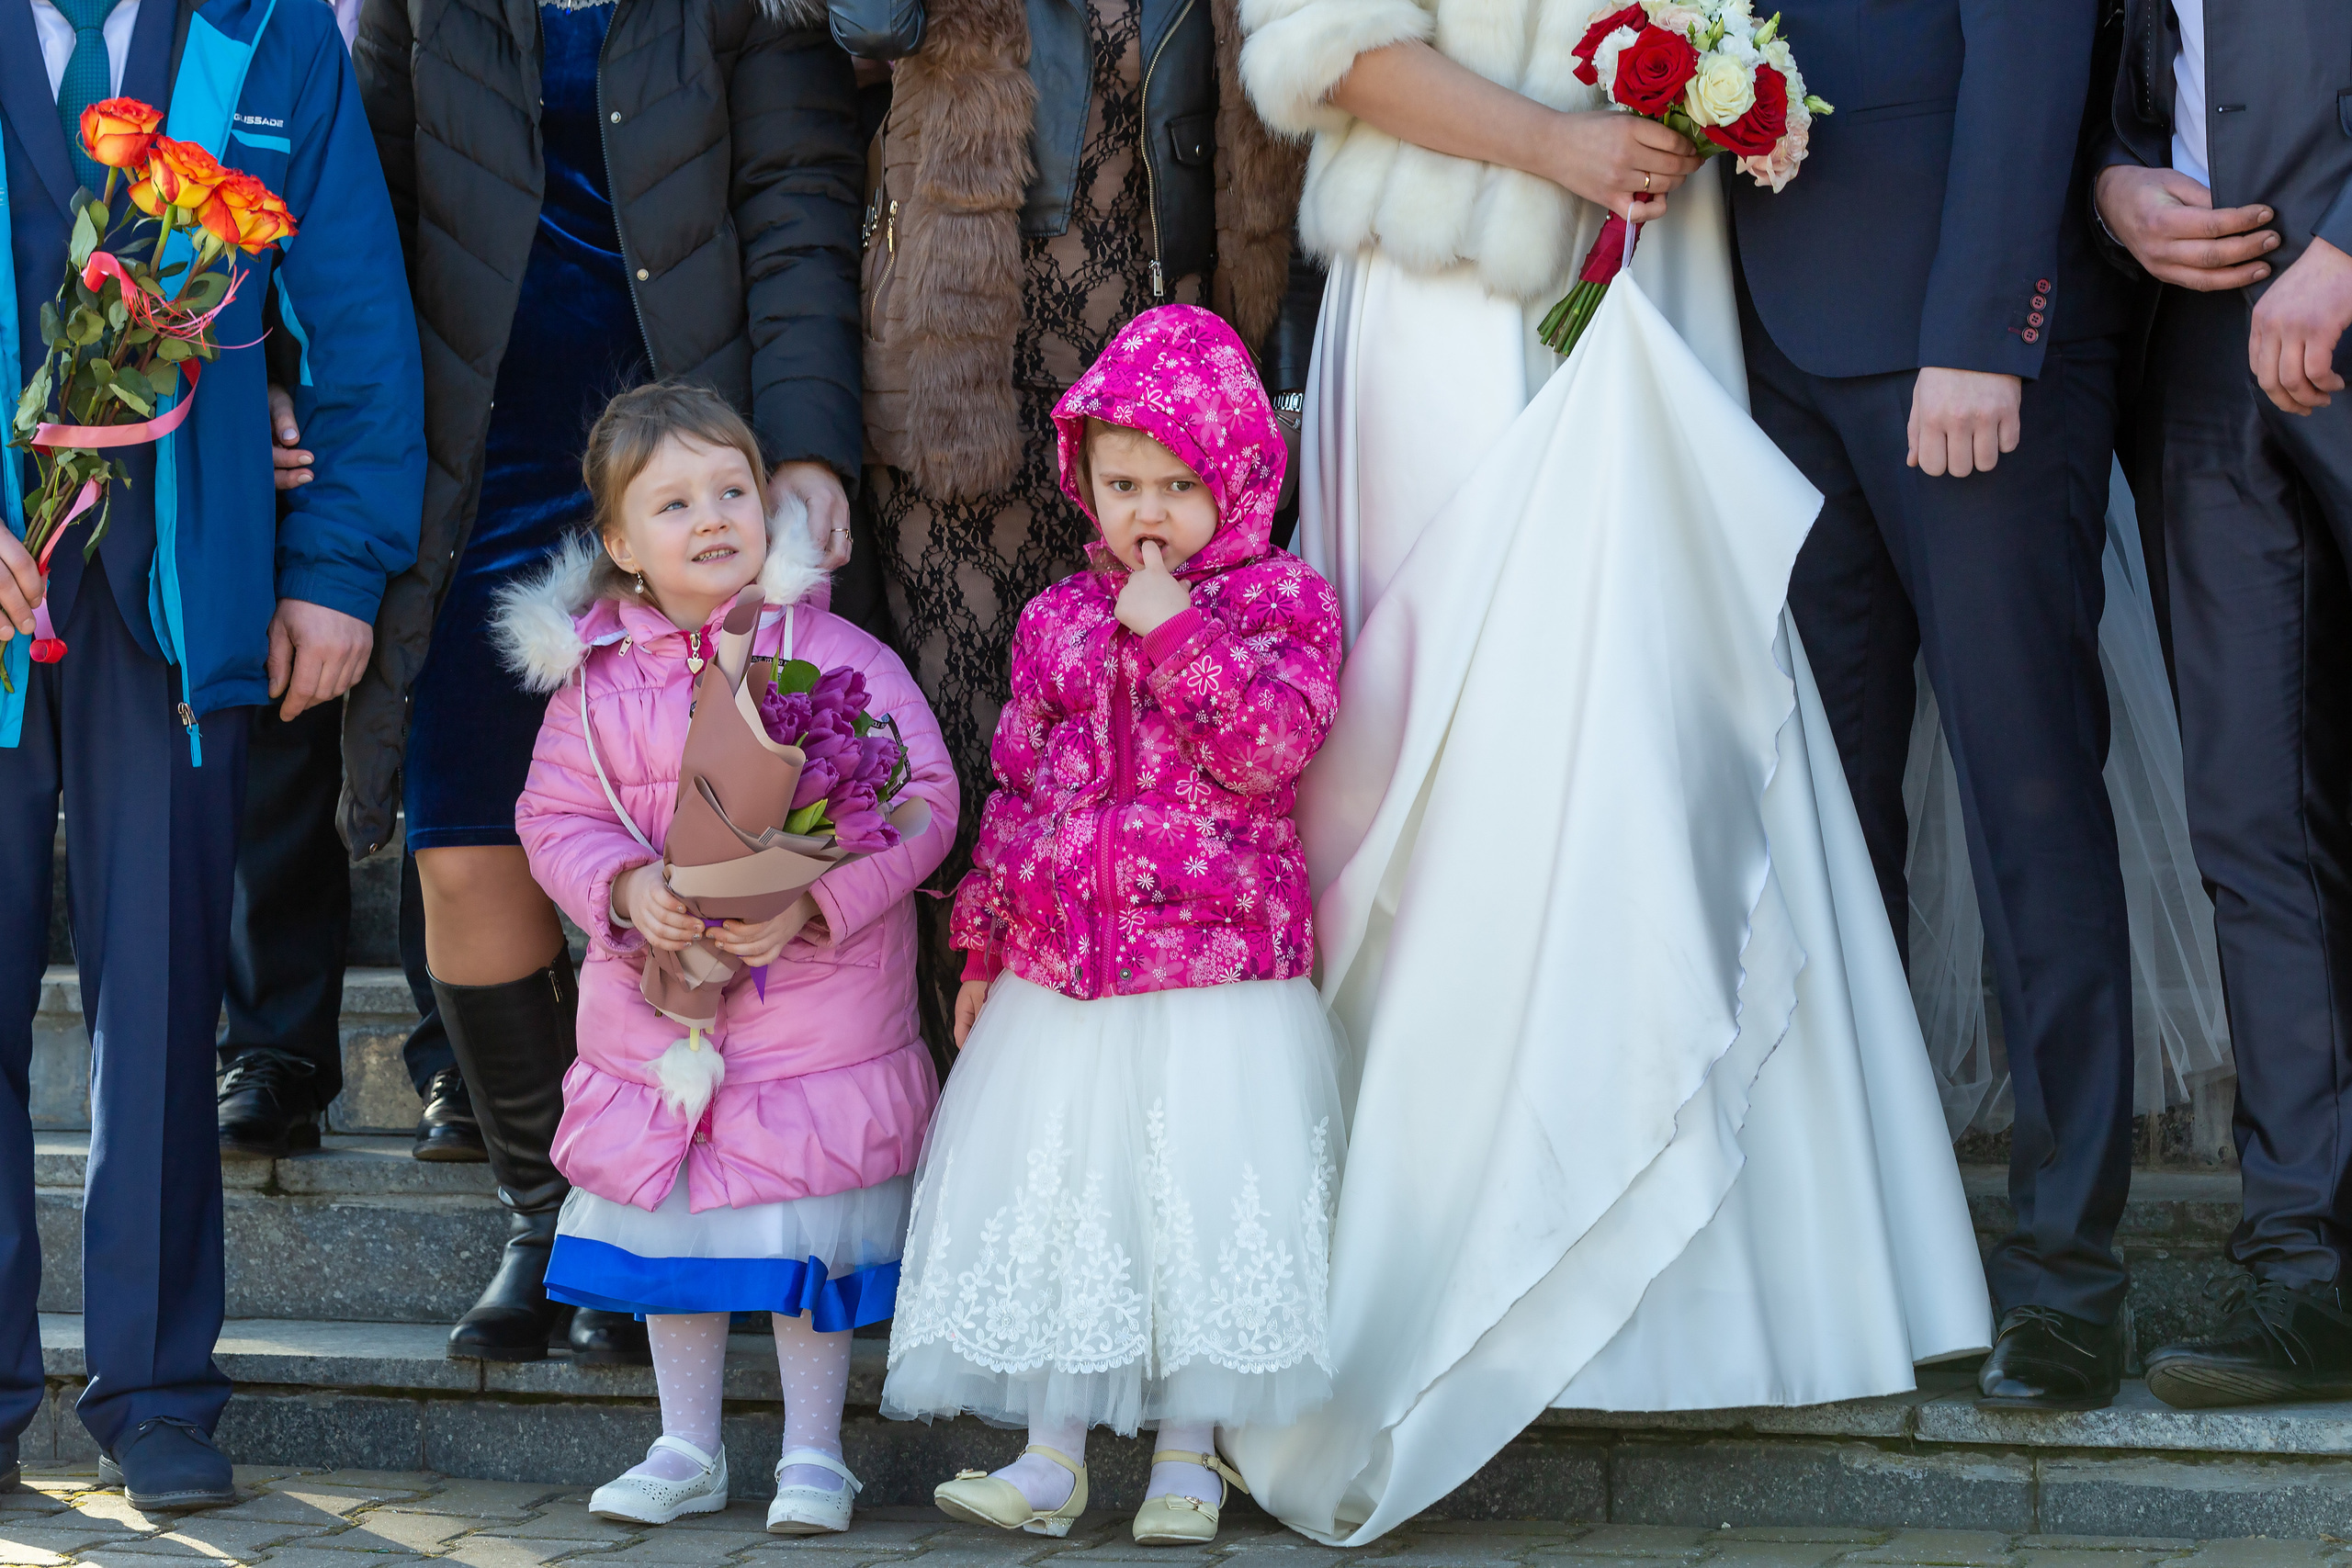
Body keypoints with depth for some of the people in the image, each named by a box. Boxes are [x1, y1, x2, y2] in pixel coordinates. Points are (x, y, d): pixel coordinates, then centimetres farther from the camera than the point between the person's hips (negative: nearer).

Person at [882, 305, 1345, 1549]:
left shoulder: (1281, 600, -1)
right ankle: (1052, 1455, 12)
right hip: (1060, 971, 4)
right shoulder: (1059, 620, 11)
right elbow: (1016, 788, 15)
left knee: (1200, 1206, -2)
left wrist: (1177, 627, -18)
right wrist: (982, 946, 13)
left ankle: (1187, 1456, 11)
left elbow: (1274, 742, -18)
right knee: (1052, 1201, 4)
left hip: (1216, 972, -4)